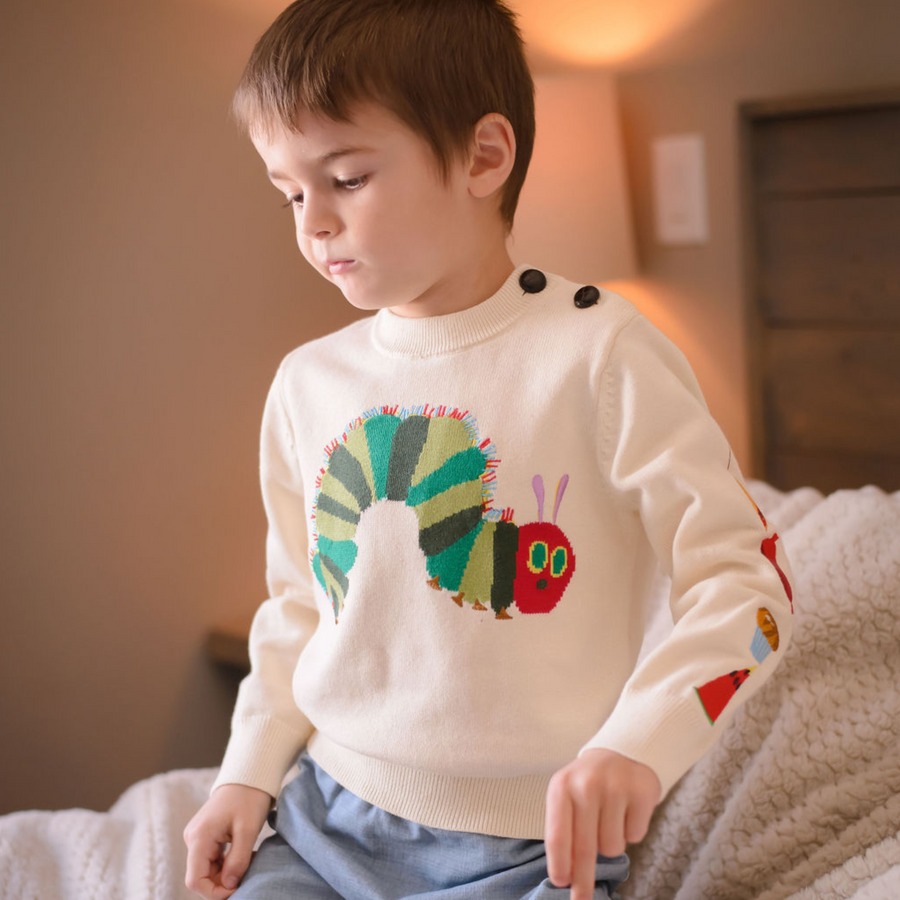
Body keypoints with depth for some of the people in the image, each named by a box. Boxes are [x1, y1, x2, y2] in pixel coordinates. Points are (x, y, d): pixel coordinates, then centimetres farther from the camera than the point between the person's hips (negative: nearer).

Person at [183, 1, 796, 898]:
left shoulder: (598, 354, -13)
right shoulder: (306, 383, 4)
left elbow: (744, 577, -13)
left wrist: (637, 744, -26)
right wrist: (250, 772, 7)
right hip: (324, 819, 5)